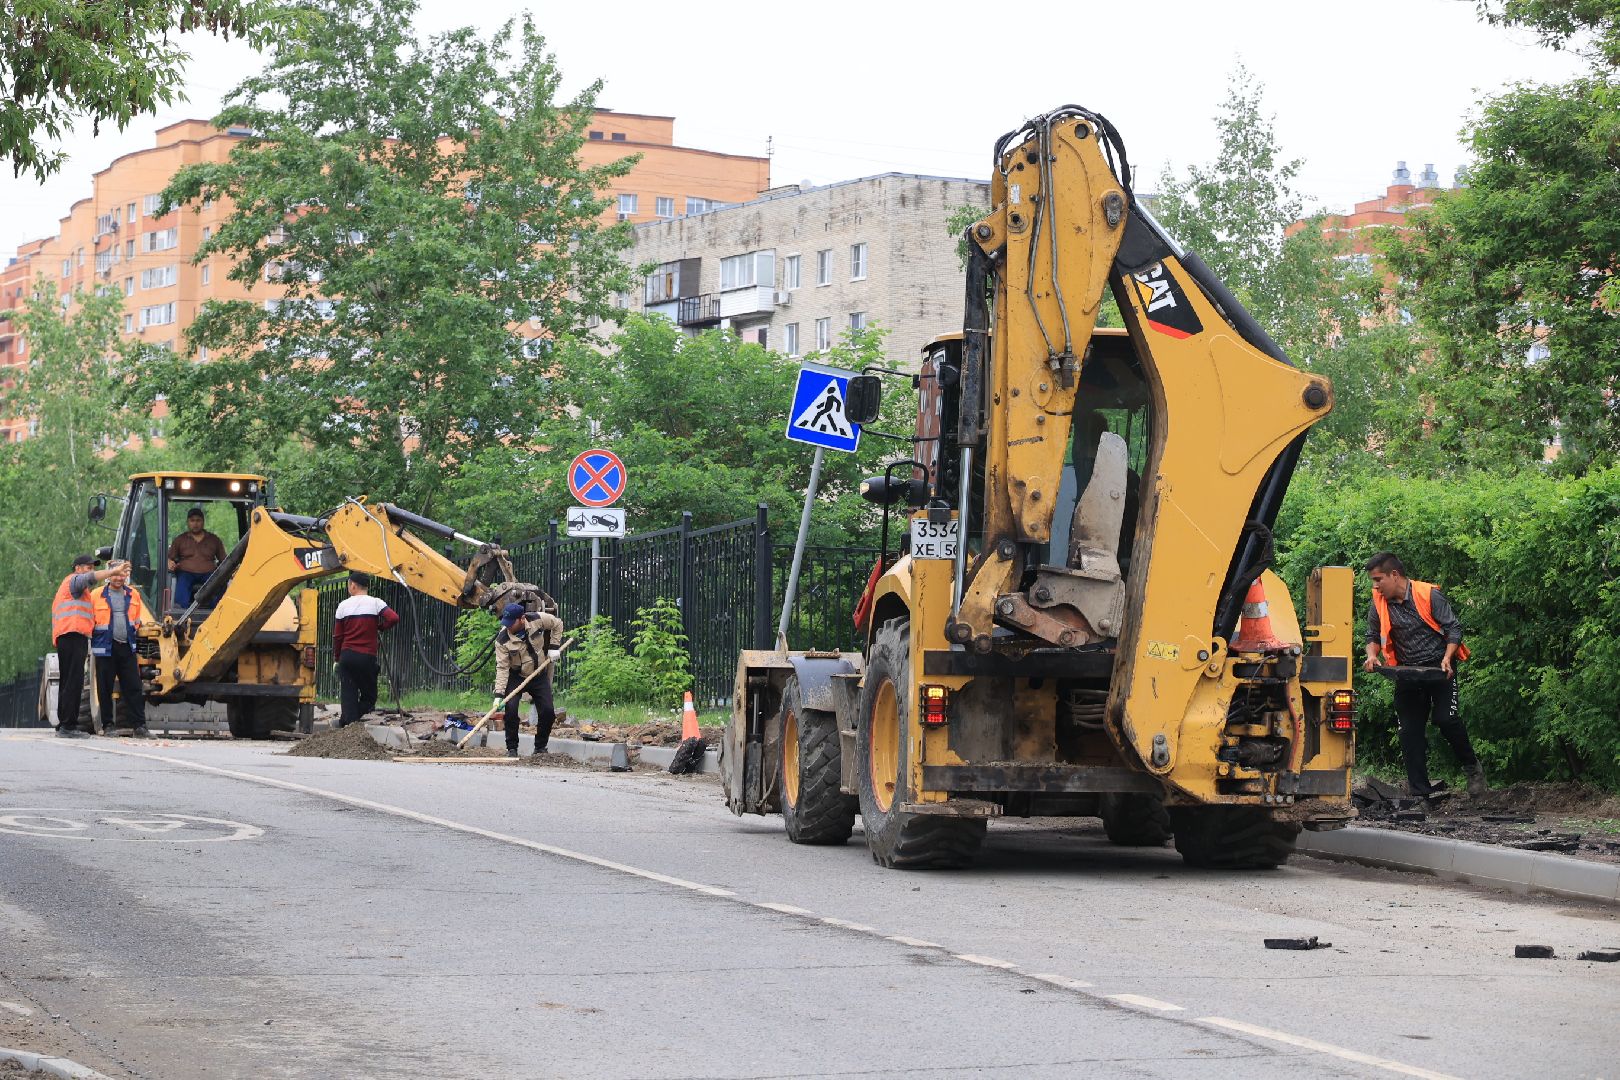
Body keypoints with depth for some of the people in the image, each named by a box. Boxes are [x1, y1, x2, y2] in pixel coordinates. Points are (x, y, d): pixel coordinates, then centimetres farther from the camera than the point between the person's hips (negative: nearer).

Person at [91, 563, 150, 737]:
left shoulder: (133, 595, 12)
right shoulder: (96, 595, 2)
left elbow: (140, 616, 22)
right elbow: (89, 620, 3)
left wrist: (141, 623, 4)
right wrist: (89, 639, -3)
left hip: (127, 647, 2)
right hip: (105, 647, -2)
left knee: (133, 687, -2)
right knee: (105, 689, 2)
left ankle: (139, 724, -1)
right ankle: (107, 725, 10)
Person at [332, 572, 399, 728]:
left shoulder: (343, 606, 3)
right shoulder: (375, 603, -2)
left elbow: (337, 636, 5)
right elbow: (393, 618, -16)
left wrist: (337, 657, 18)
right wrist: (379, 627, 3)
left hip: (347, 655, 2)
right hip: (367, 657, -1)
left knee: (348, 696, 3)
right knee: (368, 696, 8)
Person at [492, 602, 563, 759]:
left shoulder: (537, 619, -20)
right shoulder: (502, 640, -23)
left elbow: (557, 624, 1)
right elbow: (502, 668, -23)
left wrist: (553, 647, -5)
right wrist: (499, 694, -29)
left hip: (539, 676, 2)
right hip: (516, 677, -2)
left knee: (548, 712, -6)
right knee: (510, 709, -20)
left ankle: (540, 747, 13)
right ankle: (512, 749, -7)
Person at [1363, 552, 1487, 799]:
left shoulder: (1429, 595, -13)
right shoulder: (1378, 604, -1)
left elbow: (1454, 628, -10)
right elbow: (1373, 636, 12)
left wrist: (1447, 658, -23)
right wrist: (1372, 655, -9)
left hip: (1439, 668, -4)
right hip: (1407, 673, 4)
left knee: (1446, 719, -18)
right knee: (1410, 731, 0)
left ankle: (1473, 769, 5)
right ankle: (1419, 792, 4)